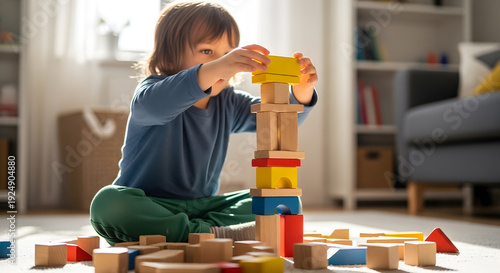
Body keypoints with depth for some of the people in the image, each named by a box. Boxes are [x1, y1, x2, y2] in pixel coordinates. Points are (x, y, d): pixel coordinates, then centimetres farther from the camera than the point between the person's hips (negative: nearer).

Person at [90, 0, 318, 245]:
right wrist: (212, 71, -52)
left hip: (201, 206, 5)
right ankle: (211, 235, -35)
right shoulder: (155, 88, -10)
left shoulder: (227, 104, 10)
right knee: (106, 203, -37)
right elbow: (151, 105, -37)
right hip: (146, 205, -5)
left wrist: (302, 93, -22)